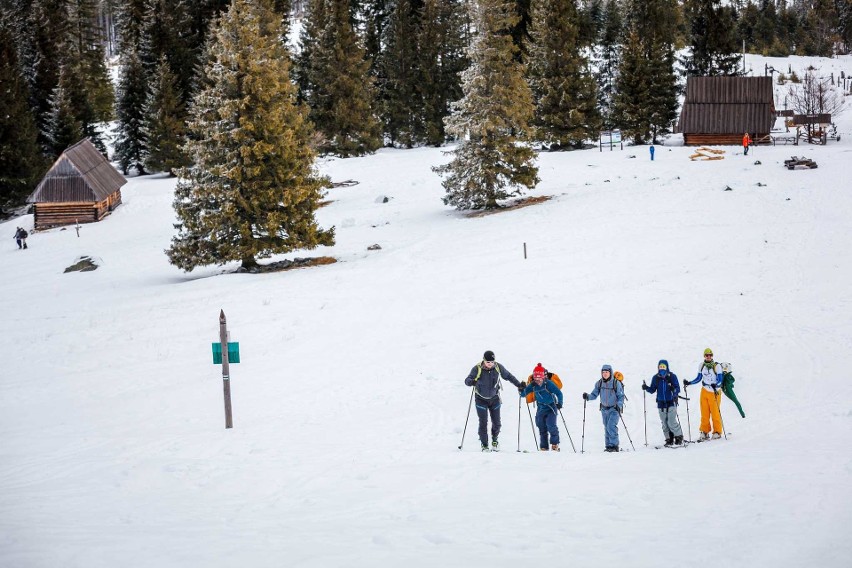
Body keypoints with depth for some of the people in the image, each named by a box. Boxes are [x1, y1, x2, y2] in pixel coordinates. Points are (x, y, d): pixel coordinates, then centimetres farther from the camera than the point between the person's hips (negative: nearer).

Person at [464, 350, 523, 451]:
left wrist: (518, 384, 2)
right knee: (483, 423, -8)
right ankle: (484, 445, 4)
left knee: (496, 423, 4)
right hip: (481, 399, -2)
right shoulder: (477, 369, -19)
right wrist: (471, 381, -44)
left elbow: (508, 376, 4)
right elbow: (467, 380, -22)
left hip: (494, 398, 2)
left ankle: (494, 440, 30)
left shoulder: (498, 367, -11)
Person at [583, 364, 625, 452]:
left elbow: (621, 396, -7)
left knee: (611, 426, -18)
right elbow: (594, 395, 2)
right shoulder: (599, 384, 1)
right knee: (607, 428, 10)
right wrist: (587, 396, -17)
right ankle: (609, 446, 17)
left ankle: (614, 446, -13)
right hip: (604, 409, 5)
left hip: (614, 409, -5)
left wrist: (619, 405, -22)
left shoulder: (616, 383, -11)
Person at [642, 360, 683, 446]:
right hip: (661, 404, 4)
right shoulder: (655, 378, 5)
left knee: (671, 422, -11)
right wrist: (646, 388, -8)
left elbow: (678, 389, -6)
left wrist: (674, 390, -27)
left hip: (671, 403, -4)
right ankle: (669, 439, 12)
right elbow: (652, 390, 10)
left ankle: (679, 436, 7)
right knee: (665, 423, 3)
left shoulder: (672, 376, -5)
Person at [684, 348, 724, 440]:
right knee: (704, 413, 4)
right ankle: (705, 432, 11)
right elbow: (698, 378, 15)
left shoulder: (717, 366, -9)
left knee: (715, 412, -3)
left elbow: (720, 380, -13)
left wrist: (715, 385, -32)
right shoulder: (702, 366, 7)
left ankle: (717, 432, 8)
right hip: (705, 391, 5)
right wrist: (689, 383, 4)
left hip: (714, 392, -5)